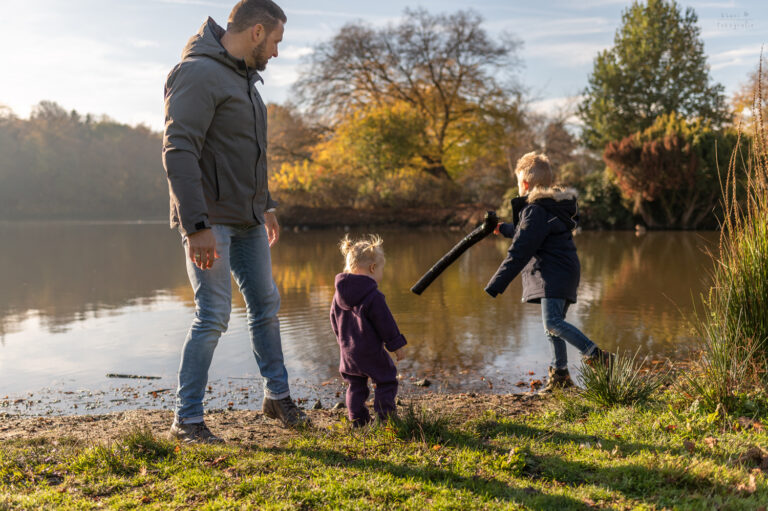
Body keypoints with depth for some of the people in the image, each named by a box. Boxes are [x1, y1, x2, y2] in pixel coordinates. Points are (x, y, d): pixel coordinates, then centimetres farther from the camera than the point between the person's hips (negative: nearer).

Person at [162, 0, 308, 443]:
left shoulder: (245, 77, 16)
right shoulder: (199, 73, -14)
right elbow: (178, 153, -22)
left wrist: (266, 204, 24)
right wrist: (196, 225, -26)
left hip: (248, 219, 9)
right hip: (211, 221, -9)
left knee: (266, 304, 14)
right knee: (213, 316, -8)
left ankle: (279, 395, 28)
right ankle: (187, 420, 5)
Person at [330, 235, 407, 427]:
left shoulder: (339, 294, 5)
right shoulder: (373, 296, -18)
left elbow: (334, 321, 15)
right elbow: (385, 323, -15)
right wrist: (396, 344, -5)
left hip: (348, 351, 7)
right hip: (371, 351, -7)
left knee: (355, 385, 17)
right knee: (386, 381, 7)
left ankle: (357, 419, 17)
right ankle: (385, 417, 6)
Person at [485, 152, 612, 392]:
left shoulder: (535, 210, -15)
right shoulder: (555, 205, 17)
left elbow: (519, 253, -19)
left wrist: (495, 286, -17)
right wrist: (503, 229, 50)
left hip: (553, 274, -11)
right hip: (563, 272, 11)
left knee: (552, 322, -19)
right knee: (554, 323, 13)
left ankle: (597, 355, -21)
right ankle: (560, 373, 16)